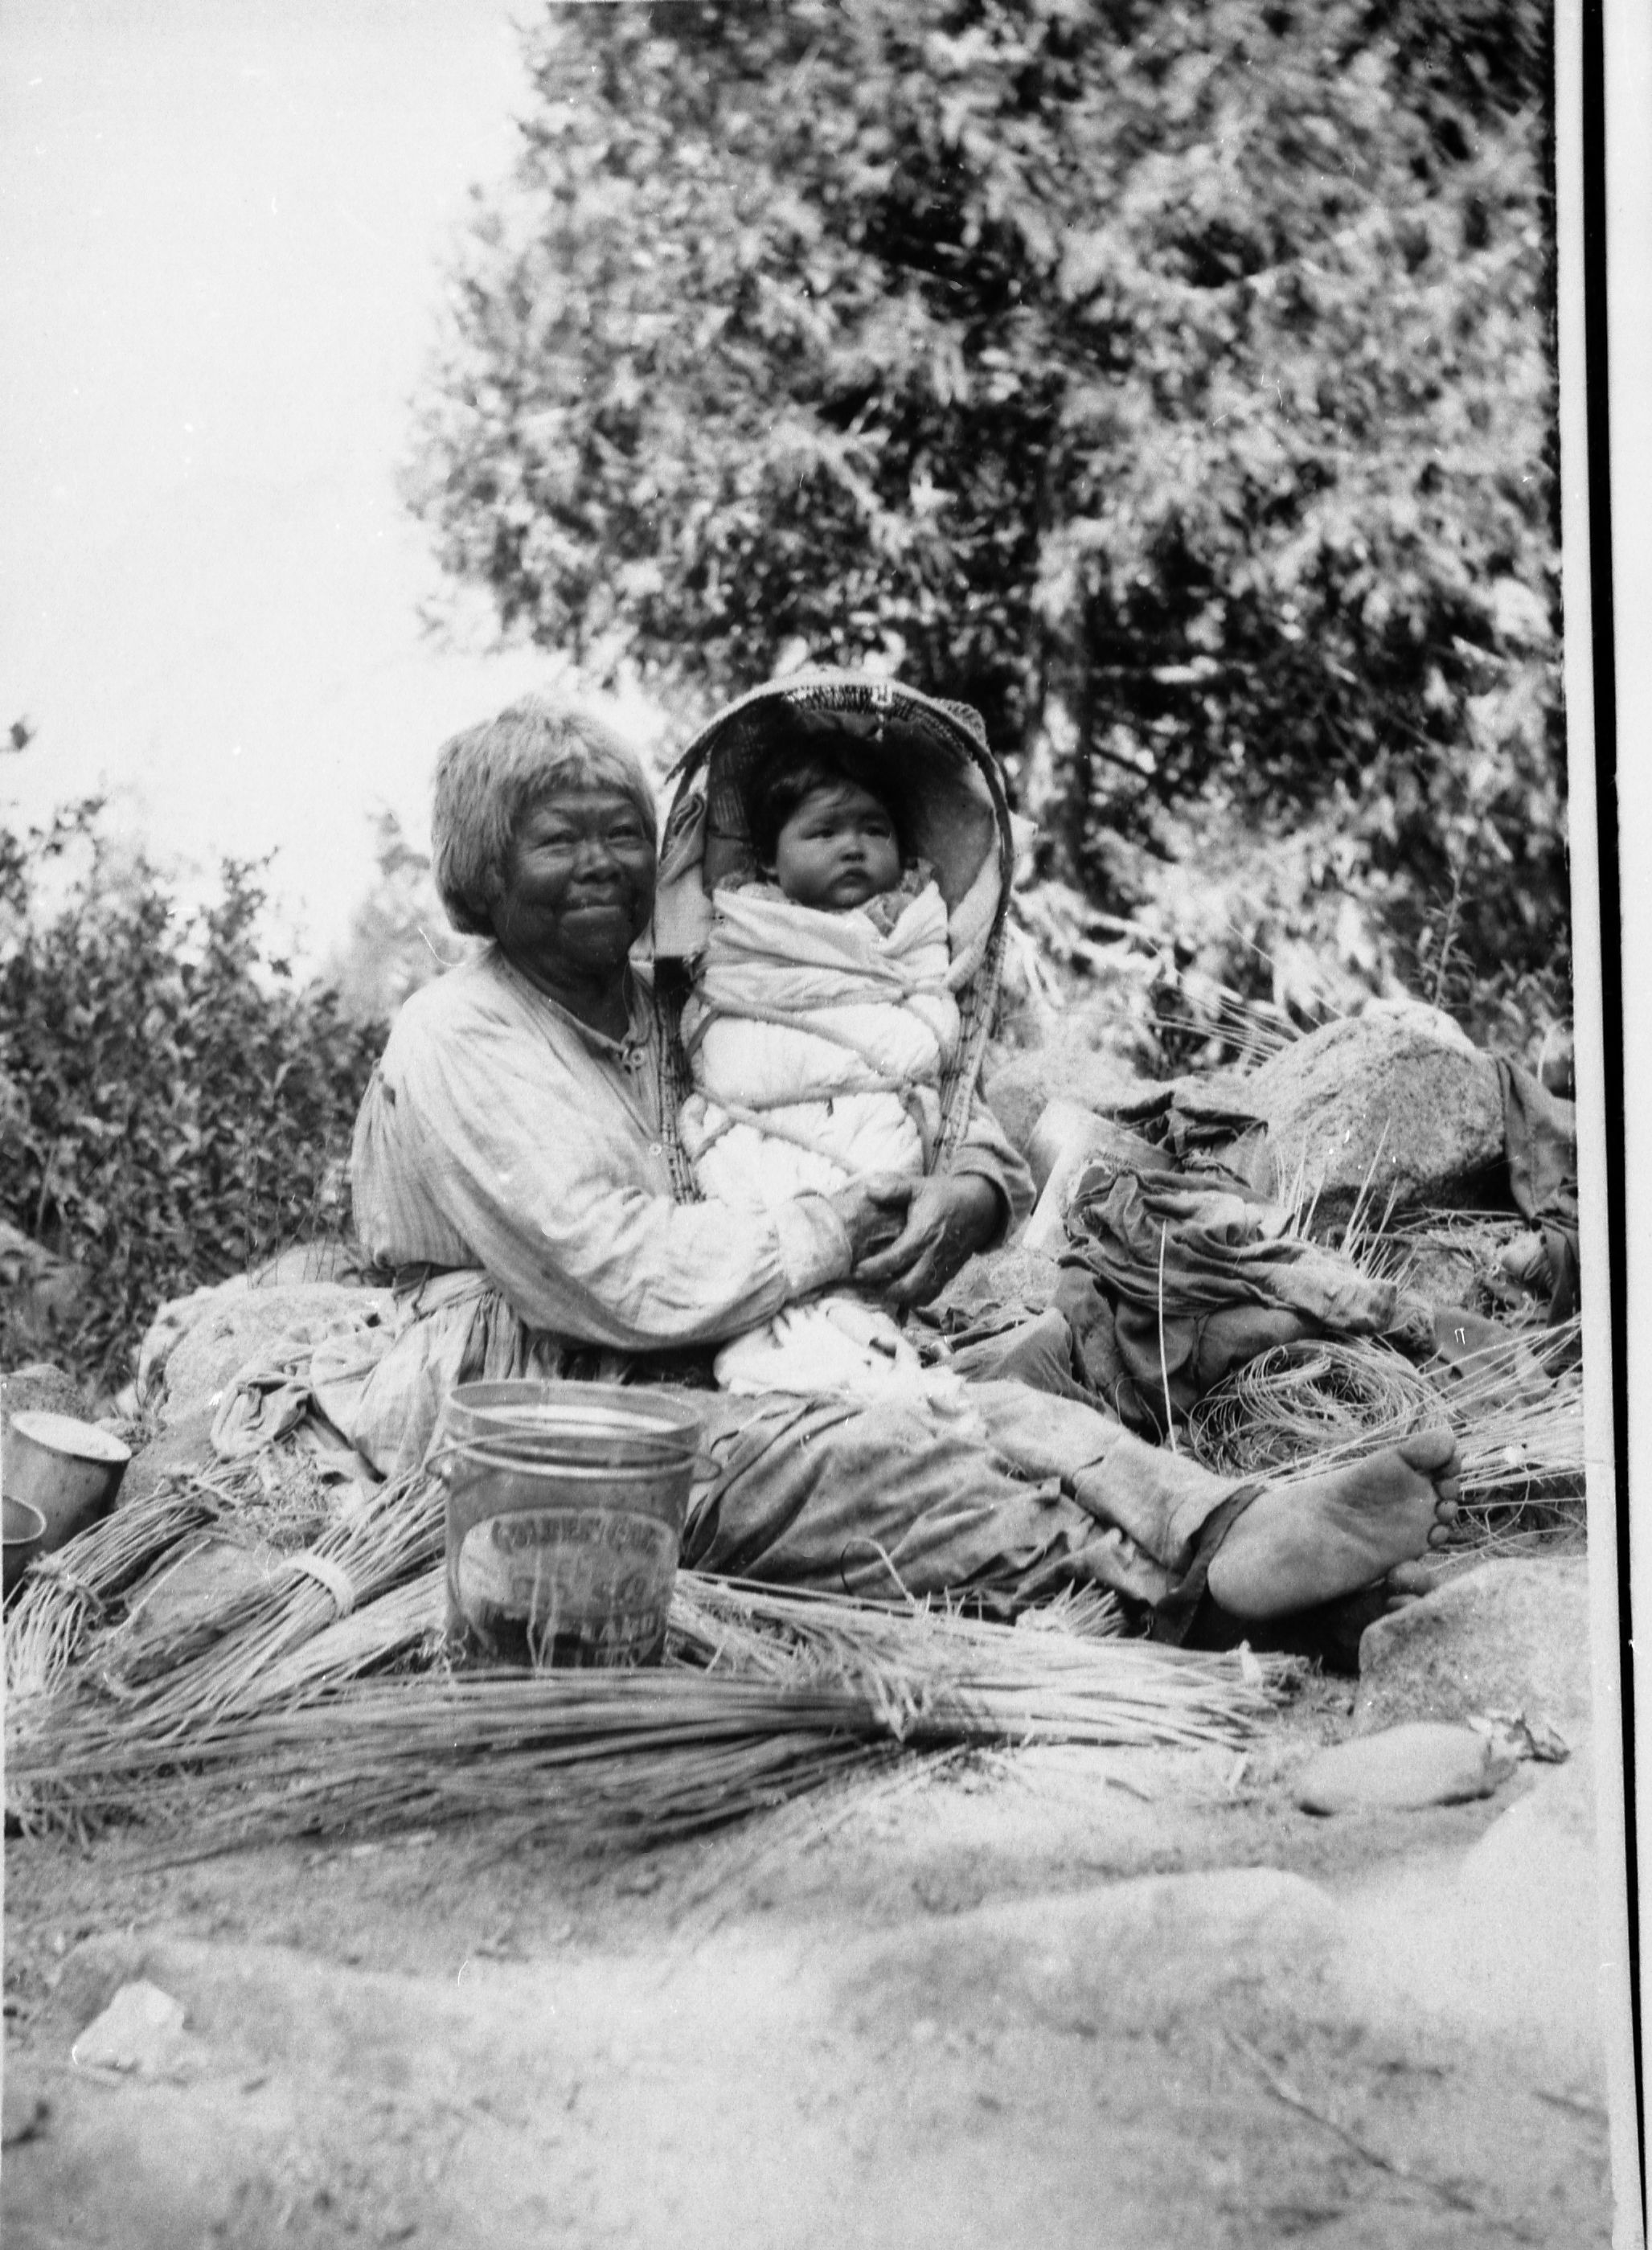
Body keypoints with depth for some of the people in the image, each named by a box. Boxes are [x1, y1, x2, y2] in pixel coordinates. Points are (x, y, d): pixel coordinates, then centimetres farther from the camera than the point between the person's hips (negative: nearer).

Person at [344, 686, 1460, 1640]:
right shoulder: (457, 1045, -7)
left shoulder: (676, 1007, 15)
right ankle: (1189, 1581, -47)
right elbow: (625, 1280, -20)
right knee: (839, 1453, -32)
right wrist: (834, 1229, -12)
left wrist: (974, 1185, -7)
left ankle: (1234, 1534, -42)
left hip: (703, 1382, 7)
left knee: (993, 1409, -20)